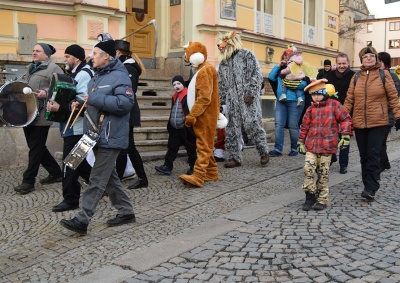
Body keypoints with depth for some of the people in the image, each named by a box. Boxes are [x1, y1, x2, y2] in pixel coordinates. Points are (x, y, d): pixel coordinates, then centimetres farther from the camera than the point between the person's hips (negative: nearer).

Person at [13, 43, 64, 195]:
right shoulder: (31, 68, 21)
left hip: (40, 115, -9)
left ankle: (28, 181, 3)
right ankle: (56, 173, 24)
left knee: (35, 148, -4)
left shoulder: (53, 68, -7)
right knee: (35, 146, 12)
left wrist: (46, 93, -31)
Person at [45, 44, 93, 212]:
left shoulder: (84, 74, -16)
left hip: (76, 127, -11)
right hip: (73, 126, 11)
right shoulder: (76, 73, 18)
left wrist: (60, 108, -31)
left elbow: (83, 102, -26)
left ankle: (71, 199, 6)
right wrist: (55, 102, 10)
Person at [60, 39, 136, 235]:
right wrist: (81, 104, 7)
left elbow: (125, 102, -27)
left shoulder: (119, 76, -13)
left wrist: (94, 99, -23)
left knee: (97, 180, -6)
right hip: (98, 135, 10)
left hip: (110, 137, -10)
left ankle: (82, 220, -2)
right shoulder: (98, 76, 17)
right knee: (109, 177, 15)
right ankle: (126, 212, 26)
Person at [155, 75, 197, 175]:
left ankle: (193, 167, 17)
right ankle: (167, 166, 14)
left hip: (186, 128, -7)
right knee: (172, 147, 9)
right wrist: (170, 125, 22)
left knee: (190, 148, 6)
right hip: (175, 129, 8)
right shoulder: (175, 96, 14)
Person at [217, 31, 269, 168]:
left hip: (248, 99, -6)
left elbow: (257, 75, -6)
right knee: (232, 129, 3)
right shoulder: (223, 62, 20)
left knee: (252, 125, -9)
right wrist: (221, 100, 15)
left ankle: (264, 153, 6)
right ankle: (234, 157, 10)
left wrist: (251, 93, -15)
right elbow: (221, 84, 22)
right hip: (232, 100, 6)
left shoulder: (247, 55, 2)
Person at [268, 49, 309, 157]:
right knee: (279, 124, -3)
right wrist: (278, 66, -1)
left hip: (295, 101, -5)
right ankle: (278, 149, -2)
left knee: (293, 126, 2)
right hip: (281, 101, 5)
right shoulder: (280, 70, 16)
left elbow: (304, 83, -11)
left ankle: (294, 149, 14)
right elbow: (271, 77, 3)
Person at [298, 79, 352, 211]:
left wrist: (345, 136, -4)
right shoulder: (310, 109, 10)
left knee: (323, 172, 4)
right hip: (311, 145, 3)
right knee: (308, 169, -9)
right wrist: (301, 142, 12)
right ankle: (310, 196, 7)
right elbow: (305, 126, 14)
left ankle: (322, 199, 15)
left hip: (327, 146, -2)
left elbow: (345, 119, 2)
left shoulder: (334, 105, 1)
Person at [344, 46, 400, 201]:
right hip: (359, 123, 4)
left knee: (373, 154, -9)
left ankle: (371, 188, -6)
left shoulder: (384, 74, 1)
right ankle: (369, 186, 19)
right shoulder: (356, 77, 9)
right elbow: (349, 99, 8)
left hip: (378, 123, -3)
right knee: (364, 156, 8)